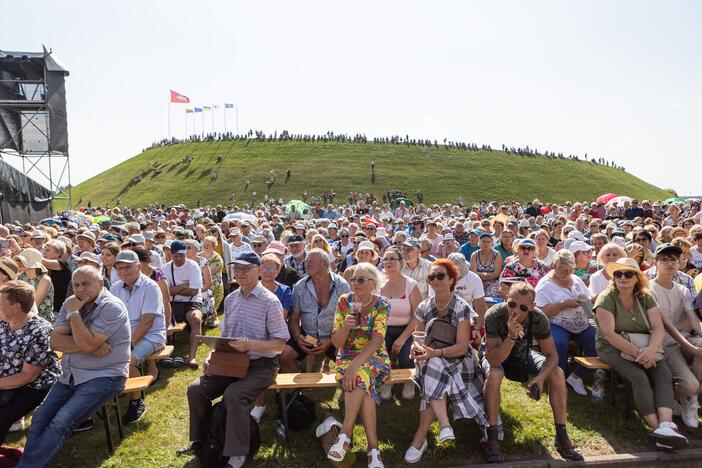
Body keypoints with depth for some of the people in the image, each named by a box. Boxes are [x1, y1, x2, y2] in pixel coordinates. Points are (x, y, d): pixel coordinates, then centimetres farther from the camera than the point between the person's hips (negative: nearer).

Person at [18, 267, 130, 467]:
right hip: (70, 376, 7)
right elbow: (55, 341, -2)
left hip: (103, 377, -7)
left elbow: (87, 344, -22)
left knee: (60, 425, -20)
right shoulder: (71, 303, 8)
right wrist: (90, 347, -17)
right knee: (39, 419, -10)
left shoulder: (112, 307, -13)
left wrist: (73, 313, -15)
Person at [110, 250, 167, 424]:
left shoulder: (150, 287, -11)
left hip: (150, 335, -6)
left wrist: (130, 343, -21)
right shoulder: (115, 288, 9)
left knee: (128, 360, -28)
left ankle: (137, 402, -5)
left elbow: (147, 321, -17)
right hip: (124, 334, 6)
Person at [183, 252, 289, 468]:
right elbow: (224, 337, 15)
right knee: (196, 389, -7)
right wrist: (211, 356, -3)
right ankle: (199, 440, 16)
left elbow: (279, 344, -13)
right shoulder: (230, 299, 8)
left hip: (261, 365, -6)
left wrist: (250, 345, -27)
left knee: (233, 393, -30)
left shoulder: (270, 301, -12)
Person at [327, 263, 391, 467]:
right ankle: (373, 447, -27)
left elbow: (376, 341, -19)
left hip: (374, 357, -1)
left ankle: (345, 433, -25)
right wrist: (345, 327, -24)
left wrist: (355, 365, -32)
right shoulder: (344, 301, -3)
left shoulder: (382, 305, -8)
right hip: (347, 356, 1)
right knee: (362, 382, -31)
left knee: (360, 376, -35)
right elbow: (336, 343, -3)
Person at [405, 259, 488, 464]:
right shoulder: (423, 307, 2)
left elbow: (462, 347, -15)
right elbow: (417, 339, 6)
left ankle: (421, 436, -33)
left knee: (434, 367, -35)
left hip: (458, 360, -3)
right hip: (432, 361, 3)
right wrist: (417, 348, -19)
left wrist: (435, 353, -31)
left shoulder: (462, 309, -10)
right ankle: (443, 423, -37)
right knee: (432, 367, -34)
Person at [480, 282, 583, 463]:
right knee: (495, 374, -36)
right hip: (495, 354, -3)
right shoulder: (494, 315, -34)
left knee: (558, 374, -16)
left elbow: (552, 355, -15)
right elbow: (494, 360, -37)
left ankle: (562, 438, -1)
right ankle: (492, 439, -24)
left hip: (521, 353, 3)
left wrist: (541, 377, -34)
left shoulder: (539, 318, -25)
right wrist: (511, 336, -52)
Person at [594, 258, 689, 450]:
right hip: (613, 348, -5)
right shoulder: (606, 299, -10)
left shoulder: (646, 298, 5)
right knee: (638, 377, -29)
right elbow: (608, 334, -18)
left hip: (644, 348, 5)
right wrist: (637, 353, -25)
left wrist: (650, 350, -26)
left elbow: (658, 328, -6)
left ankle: (666, 425, -34)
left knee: (664, 375, -22)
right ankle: (657, 427, -28)